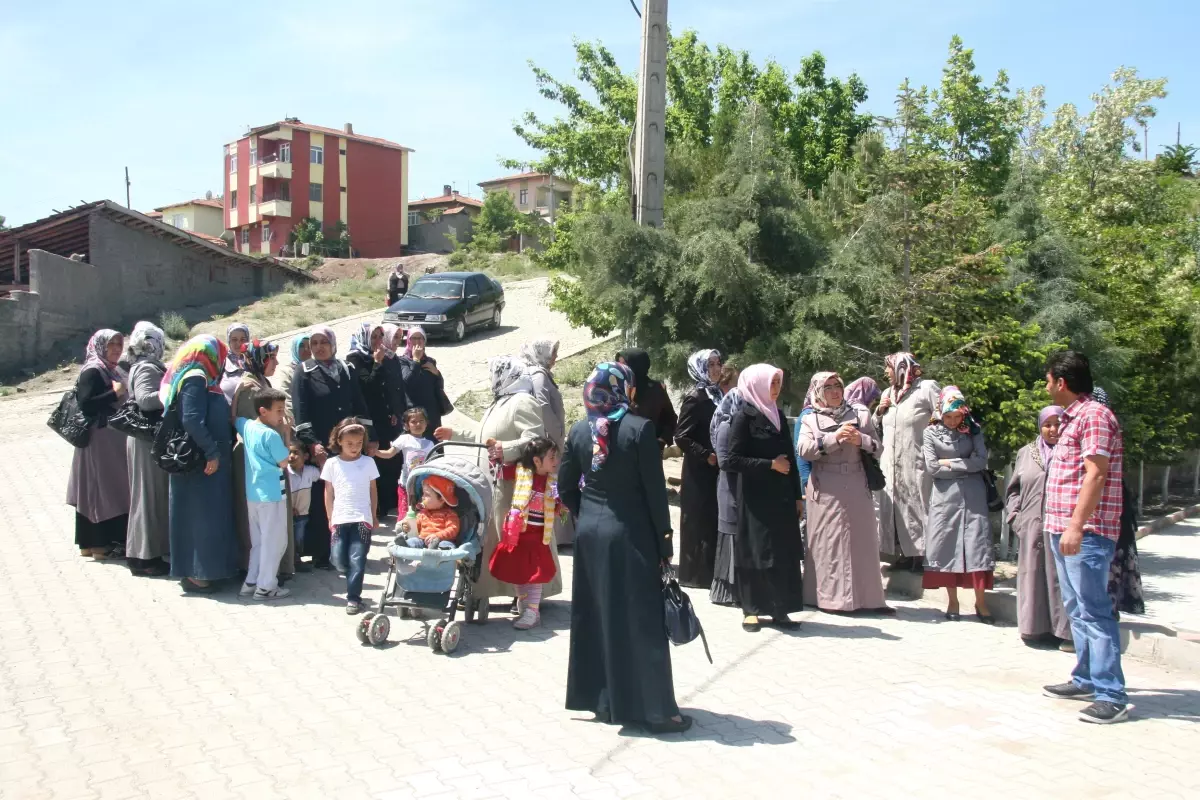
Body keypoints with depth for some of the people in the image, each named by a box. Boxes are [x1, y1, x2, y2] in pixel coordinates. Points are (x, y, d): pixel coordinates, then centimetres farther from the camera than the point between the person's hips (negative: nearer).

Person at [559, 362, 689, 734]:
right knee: (640, 619, 3)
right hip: (630, 534, -5)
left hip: (589, 533, 5)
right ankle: (653, 708, 9)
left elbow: (565, 486, 5)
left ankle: (603, 701, 24)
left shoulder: (579, 431, 1)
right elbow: (654, 488, -13)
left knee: (596, 615, 15)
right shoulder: (640, 428, -14)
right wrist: (664, 538, -5)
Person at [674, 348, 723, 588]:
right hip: (700, 472, -8)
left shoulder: (717, 394, 10)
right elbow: (681, 437, -17)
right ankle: (697, 573, 8)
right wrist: (707, 455, -18)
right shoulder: (695, 397, -14)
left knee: (714, 521, 12)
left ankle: (711, 571, 21)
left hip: (716, 470, 8)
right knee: (700, 522, -1)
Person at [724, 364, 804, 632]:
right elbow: (733, 460, -13)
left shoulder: (778, 415, 11)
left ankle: (779, 609, 12)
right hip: (756, 497, -6)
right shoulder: (743, 417, -8)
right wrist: (770, 464, -15)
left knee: (784, 552, 4)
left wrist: (797, 495, 10)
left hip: (782, 495, 6)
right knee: (756, 551, 0)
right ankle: (751, 610, 11)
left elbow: (790, 458, 13)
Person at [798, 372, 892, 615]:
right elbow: (804, 451, -9)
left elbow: (878, 449, 9)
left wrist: (861, 440, -11)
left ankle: (868, 598, 7)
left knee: (862, 541, 2)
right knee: (827, 543, -1)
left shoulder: (860, 413, 10)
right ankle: (828, 596, 3)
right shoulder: (810, 420, 6)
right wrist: (835, 437, -17)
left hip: (856, 488, 2)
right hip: (825, 491, -2)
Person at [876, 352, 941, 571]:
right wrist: (879, 412, 4)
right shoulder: (887, 393, 16)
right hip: (891, 464, 6)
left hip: (917, 463, -6)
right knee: (895, 508, 6)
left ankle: (922, 554, 4)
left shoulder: (927, 388, -4)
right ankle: (904, 553, 14)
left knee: (918, 507, -3)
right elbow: (877, 429, 23)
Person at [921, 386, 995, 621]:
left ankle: (981, 602, 3)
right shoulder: (931, 432, 2)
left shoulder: (974, 430, 5)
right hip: (945, 496, 0)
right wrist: (964, 466, -4)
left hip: (972, 495, 1)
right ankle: (952, 601, 10)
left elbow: (981, 462, -5)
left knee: (977, 543, -3)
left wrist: (949, 463, -6)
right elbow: (931, 467, -6)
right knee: (947, 544, 1)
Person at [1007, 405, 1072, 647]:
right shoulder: (1026, 453, 15)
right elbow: (1013, 489, 19)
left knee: (1061, 576, -4)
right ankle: (1036, 628, 15)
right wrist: (1015, 515, 7)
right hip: (1032, 528, 3)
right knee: (1033, 577, 6)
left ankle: (1064, 631, 6)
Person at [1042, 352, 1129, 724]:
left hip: (1085, 532, -10)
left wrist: (1077, 526, -24)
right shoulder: (1073, 417, 19)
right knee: (1078, 609, 15)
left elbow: (1096, 474, -20)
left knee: (1094, 610, -10)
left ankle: (1112, 696, -8)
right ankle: (1086, 680, 24)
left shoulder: (1094, 415, -12)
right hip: (1065, 529, 10)